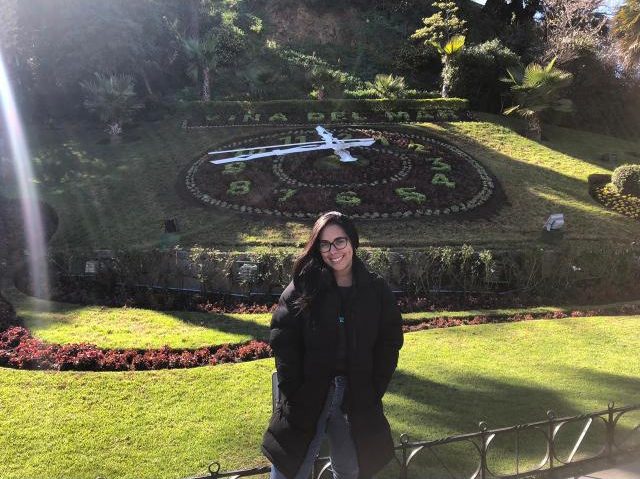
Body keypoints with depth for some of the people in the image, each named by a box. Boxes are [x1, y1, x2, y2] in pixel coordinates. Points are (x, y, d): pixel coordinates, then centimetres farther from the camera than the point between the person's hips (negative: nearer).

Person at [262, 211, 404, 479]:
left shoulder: (377, 291, 1)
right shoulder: (303, 287, -4)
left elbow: (389, 343, 3)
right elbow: (282, 341, -6)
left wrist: (373, 393, -3)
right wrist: (295, 393, -11)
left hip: (356, 400, 2)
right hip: (306, 397, -2)